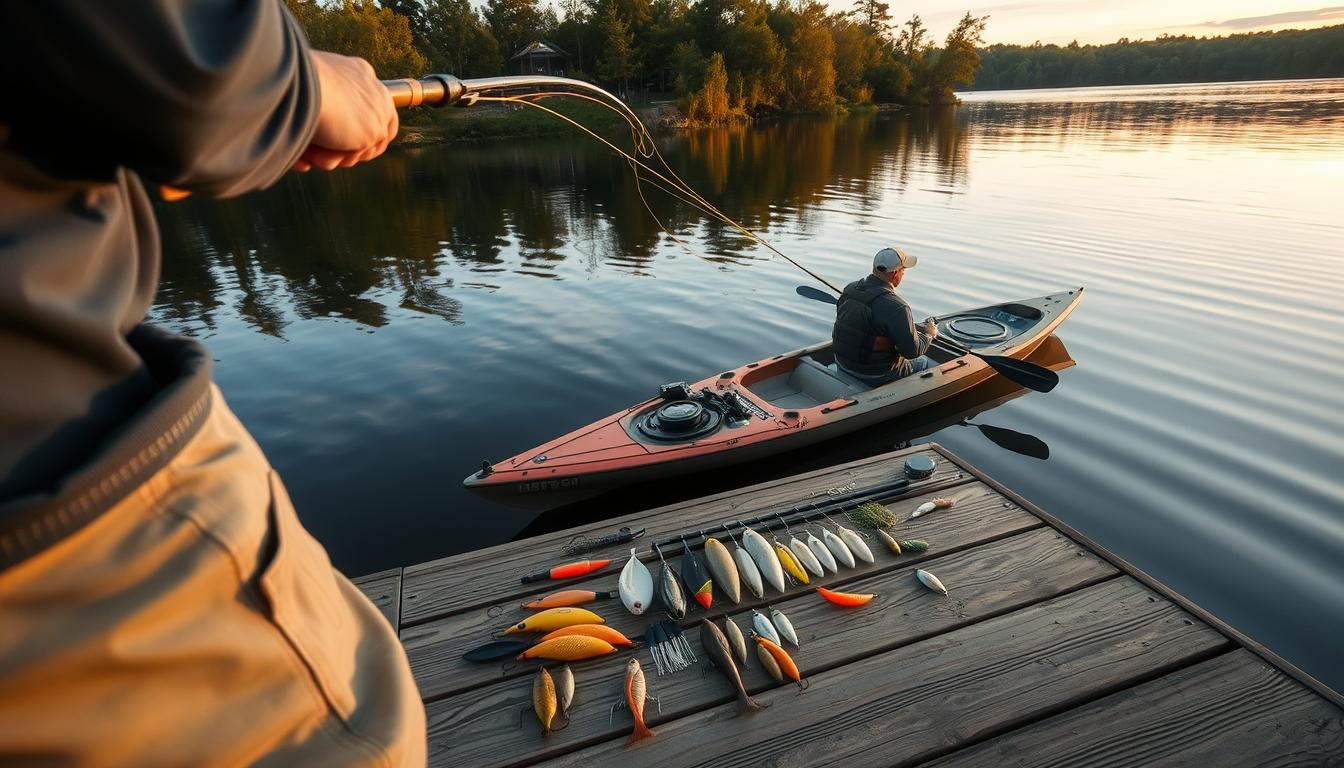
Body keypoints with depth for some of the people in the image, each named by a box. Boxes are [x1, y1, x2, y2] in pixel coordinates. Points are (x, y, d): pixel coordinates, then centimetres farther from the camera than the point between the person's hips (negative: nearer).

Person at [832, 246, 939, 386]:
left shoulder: (849, 289, -5)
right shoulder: (896, 307, -27)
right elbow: (912, 351, -20)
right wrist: (928, 333, 2)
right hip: (877, 377, -7)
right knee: (925, 362, 20)